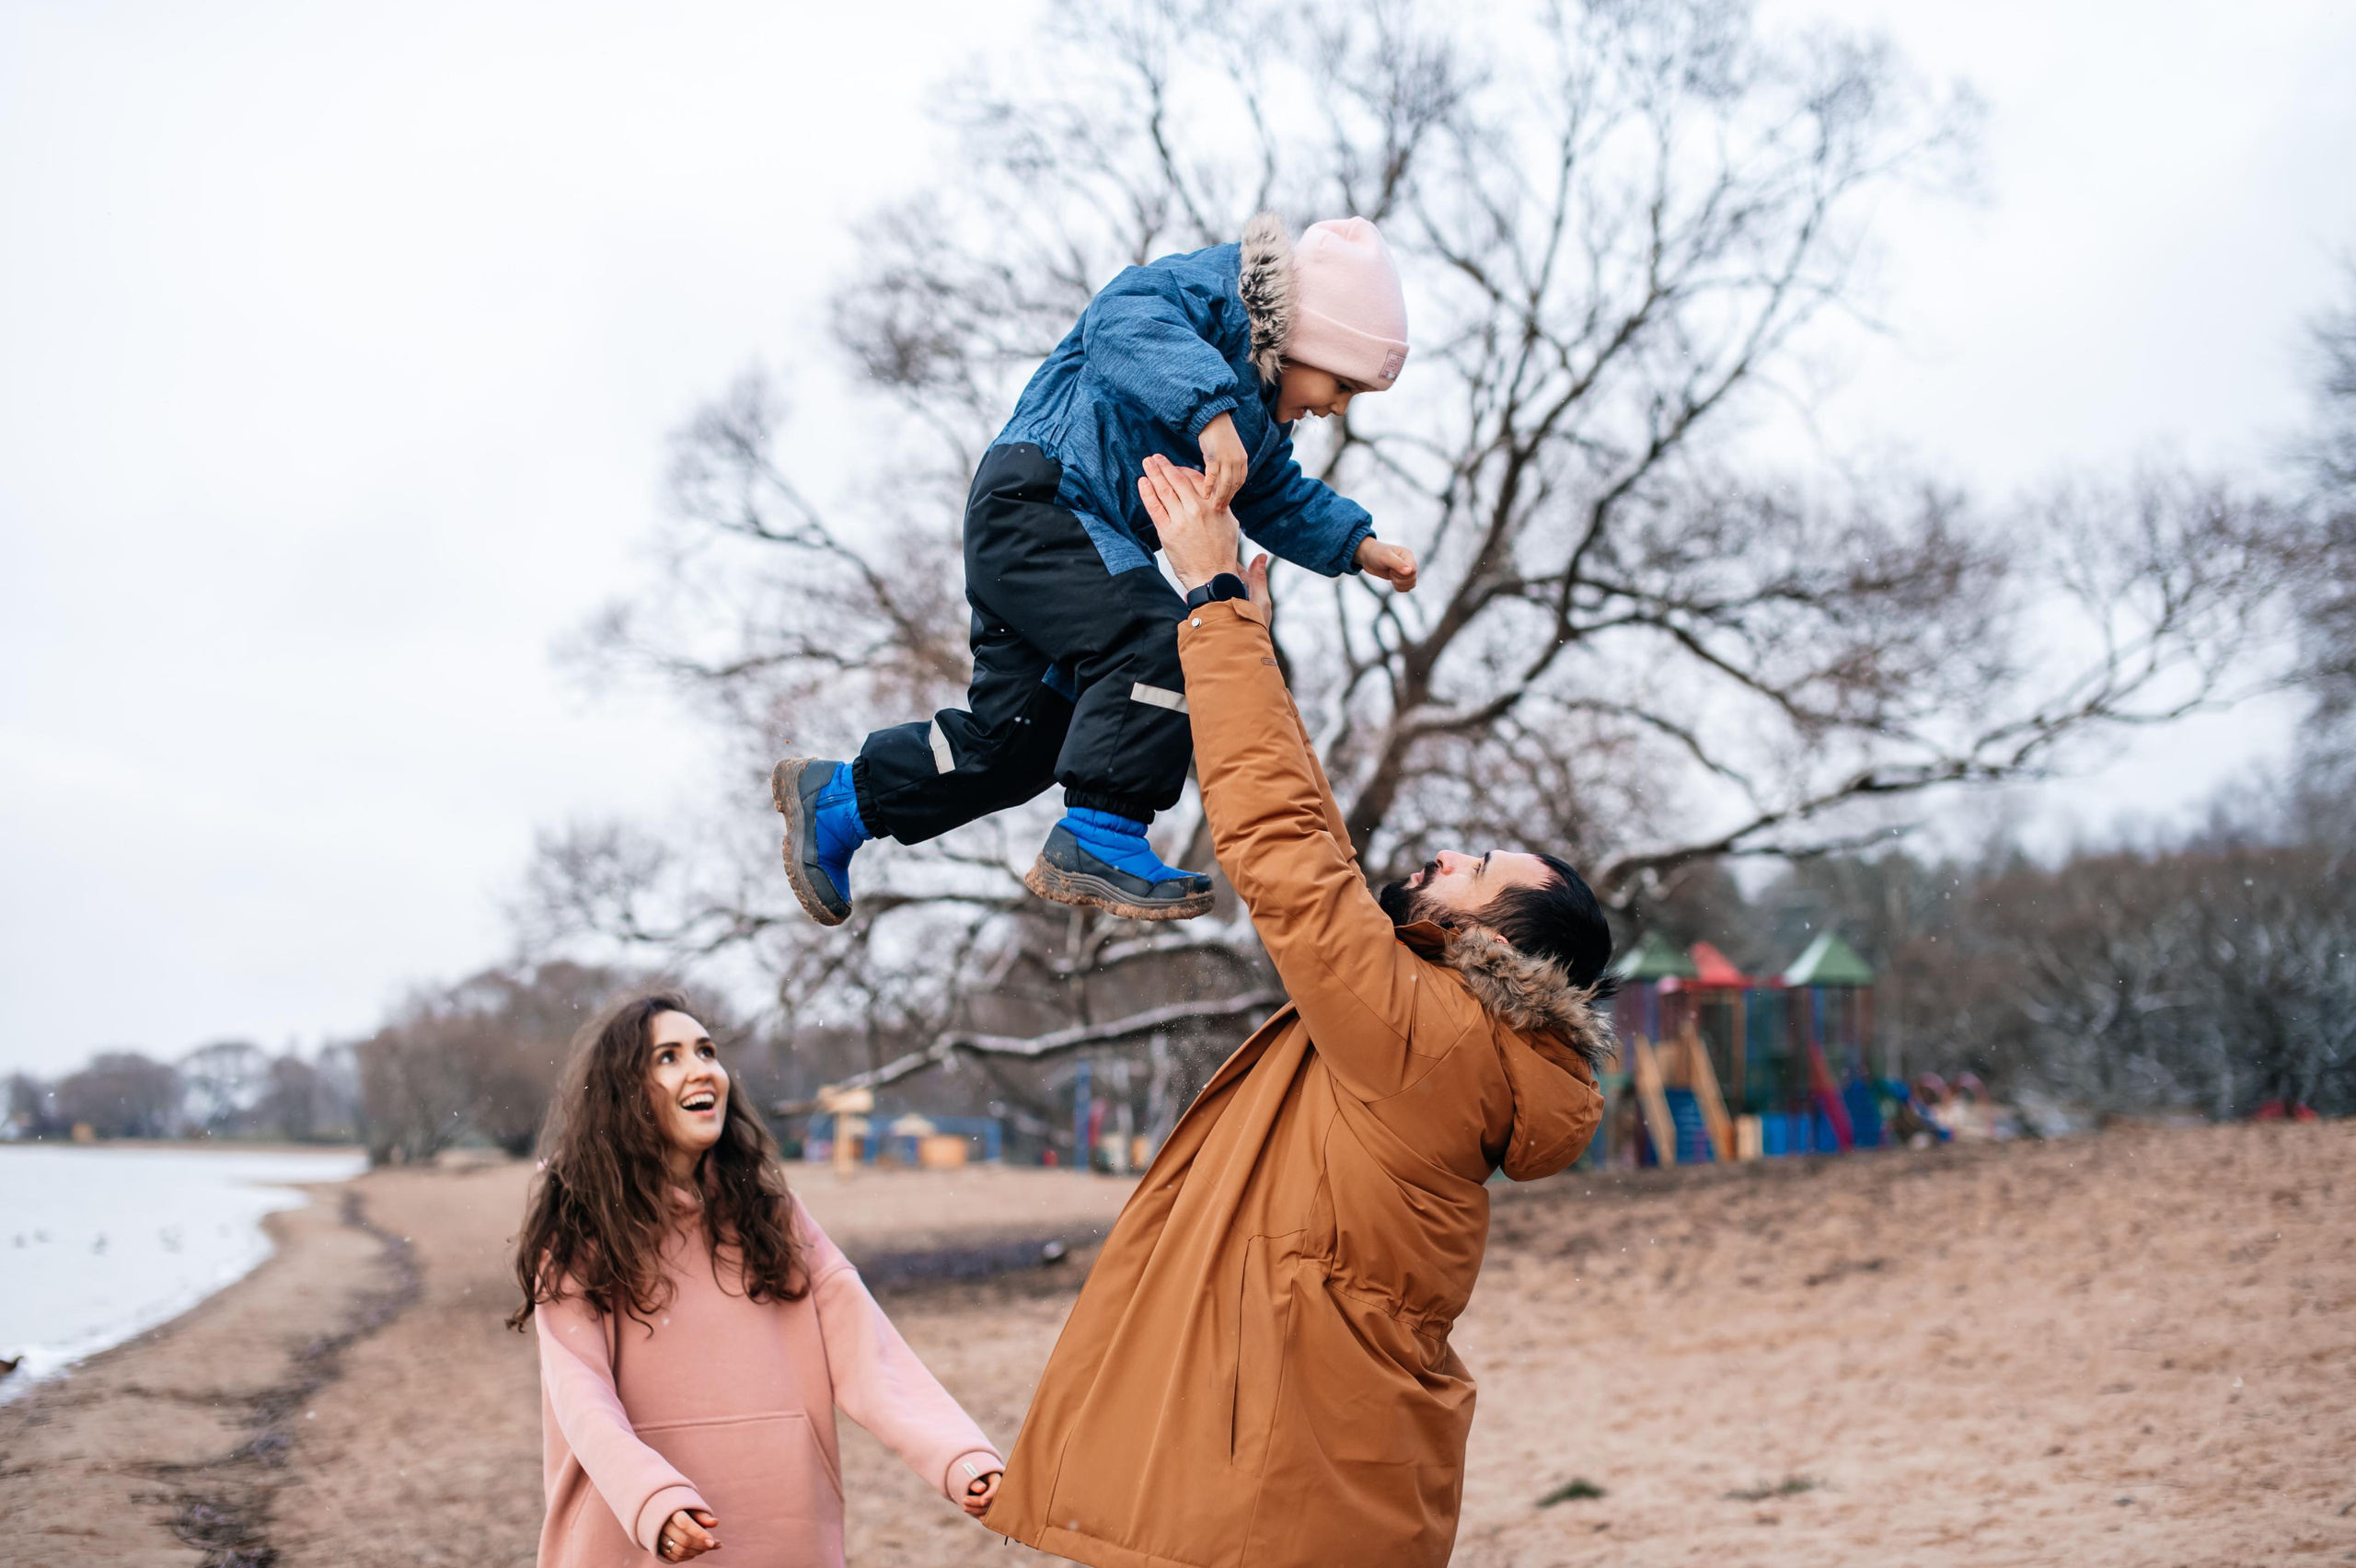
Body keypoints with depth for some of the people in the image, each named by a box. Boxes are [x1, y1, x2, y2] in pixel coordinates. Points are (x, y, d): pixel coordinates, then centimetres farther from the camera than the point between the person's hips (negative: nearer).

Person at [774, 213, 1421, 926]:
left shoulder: (1257, 410, 20)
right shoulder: (1212, 288, -12)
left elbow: (1277, 498, 29)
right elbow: (1127, 325, -32)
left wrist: (1356, 545, 14)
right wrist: (1208, 411, -46)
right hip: (1038, 501, -11)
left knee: (1009, 740, 11)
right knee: (1155, 641, -29)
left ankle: (835, 799, 27)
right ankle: (1098, 842, -29)